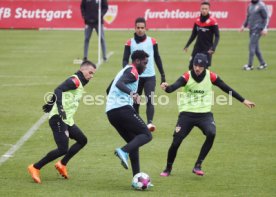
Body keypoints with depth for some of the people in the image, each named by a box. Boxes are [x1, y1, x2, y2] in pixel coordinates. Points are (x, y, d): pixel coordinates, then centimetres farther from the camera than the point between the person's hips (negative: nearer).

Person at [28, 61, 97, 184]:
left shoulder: (80, 84, 18)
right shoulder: (75, 80, -11)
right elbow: (58, 90, -25)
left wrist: (51, 104, 31)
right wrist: (60, 108, -34)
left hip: (67, 120, 10)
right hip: (58, 119, -10)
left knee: (82, 140, 16)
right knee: (63, 149, -16)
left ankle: (62, 165, 20)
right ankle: (35, 168, -6)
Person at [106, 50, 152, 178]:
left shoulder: (124, 70, 28)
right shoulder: (132, 71, -2)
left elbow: (109, 90, 39)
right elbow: (119, 84, -22)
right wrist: (132, 93, -37)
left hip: (110, 111, 10)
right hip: (123, 108, -10)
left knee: (134, 143, 14)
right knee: (146, 135, -7)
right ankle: (123, 151, -30)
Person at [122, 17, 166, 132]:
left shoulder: (152, 42, 2)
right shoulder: (130, 43, 0)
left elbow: (157, 58, 9)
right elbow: (125, 59, -4)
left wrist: (162, 74, 8)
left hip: (150, 76, -1)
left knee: (149, 100, -17)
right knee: (135, 102, 9)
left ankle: (150, 123, -29)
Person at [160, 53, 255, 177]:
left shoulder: (211, 76, -5)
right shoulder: (187, 77, -12)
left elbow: (226, 89, 5)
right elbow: (174, 86, -29)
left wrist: (243, 100, 9)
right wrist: (166, 88, -53)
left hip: (204, 114, 1)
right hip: (187, 114, -1)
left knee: (211, 134, -27)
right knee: (176, 142, -7)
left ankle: (197, 166, -13)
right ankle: (168, 169, 20)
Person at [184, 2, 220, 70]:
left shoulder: (212, 21, -11)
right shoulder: (197, 20, 4)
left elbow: (217, 36, -12)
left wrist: (213, 48, -24)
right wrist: (187, 45, 12)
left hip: (207, 50, -5)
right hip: (197, 48, 5)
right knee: (191, 66, 4)